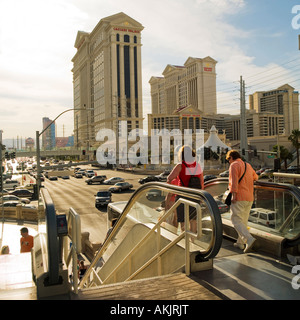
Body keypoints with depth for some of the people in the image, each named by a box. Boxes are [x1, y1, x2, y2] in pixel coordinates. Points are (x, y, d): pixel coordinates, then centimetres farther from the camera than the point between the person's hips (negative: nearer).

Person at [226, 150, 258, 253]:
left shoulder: (234, 165, -7)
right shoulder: (248, 165, 16)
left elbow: (234, 180, -21)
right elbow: (255, 177, 34)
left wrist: (234, 195, -25)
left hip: (239, 198, -8)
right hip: (249, 198, 8)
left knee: (236, 221, -5)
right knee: (243, 220, 16)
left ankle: (249, 239, -22)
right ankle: (240, 243, 23)